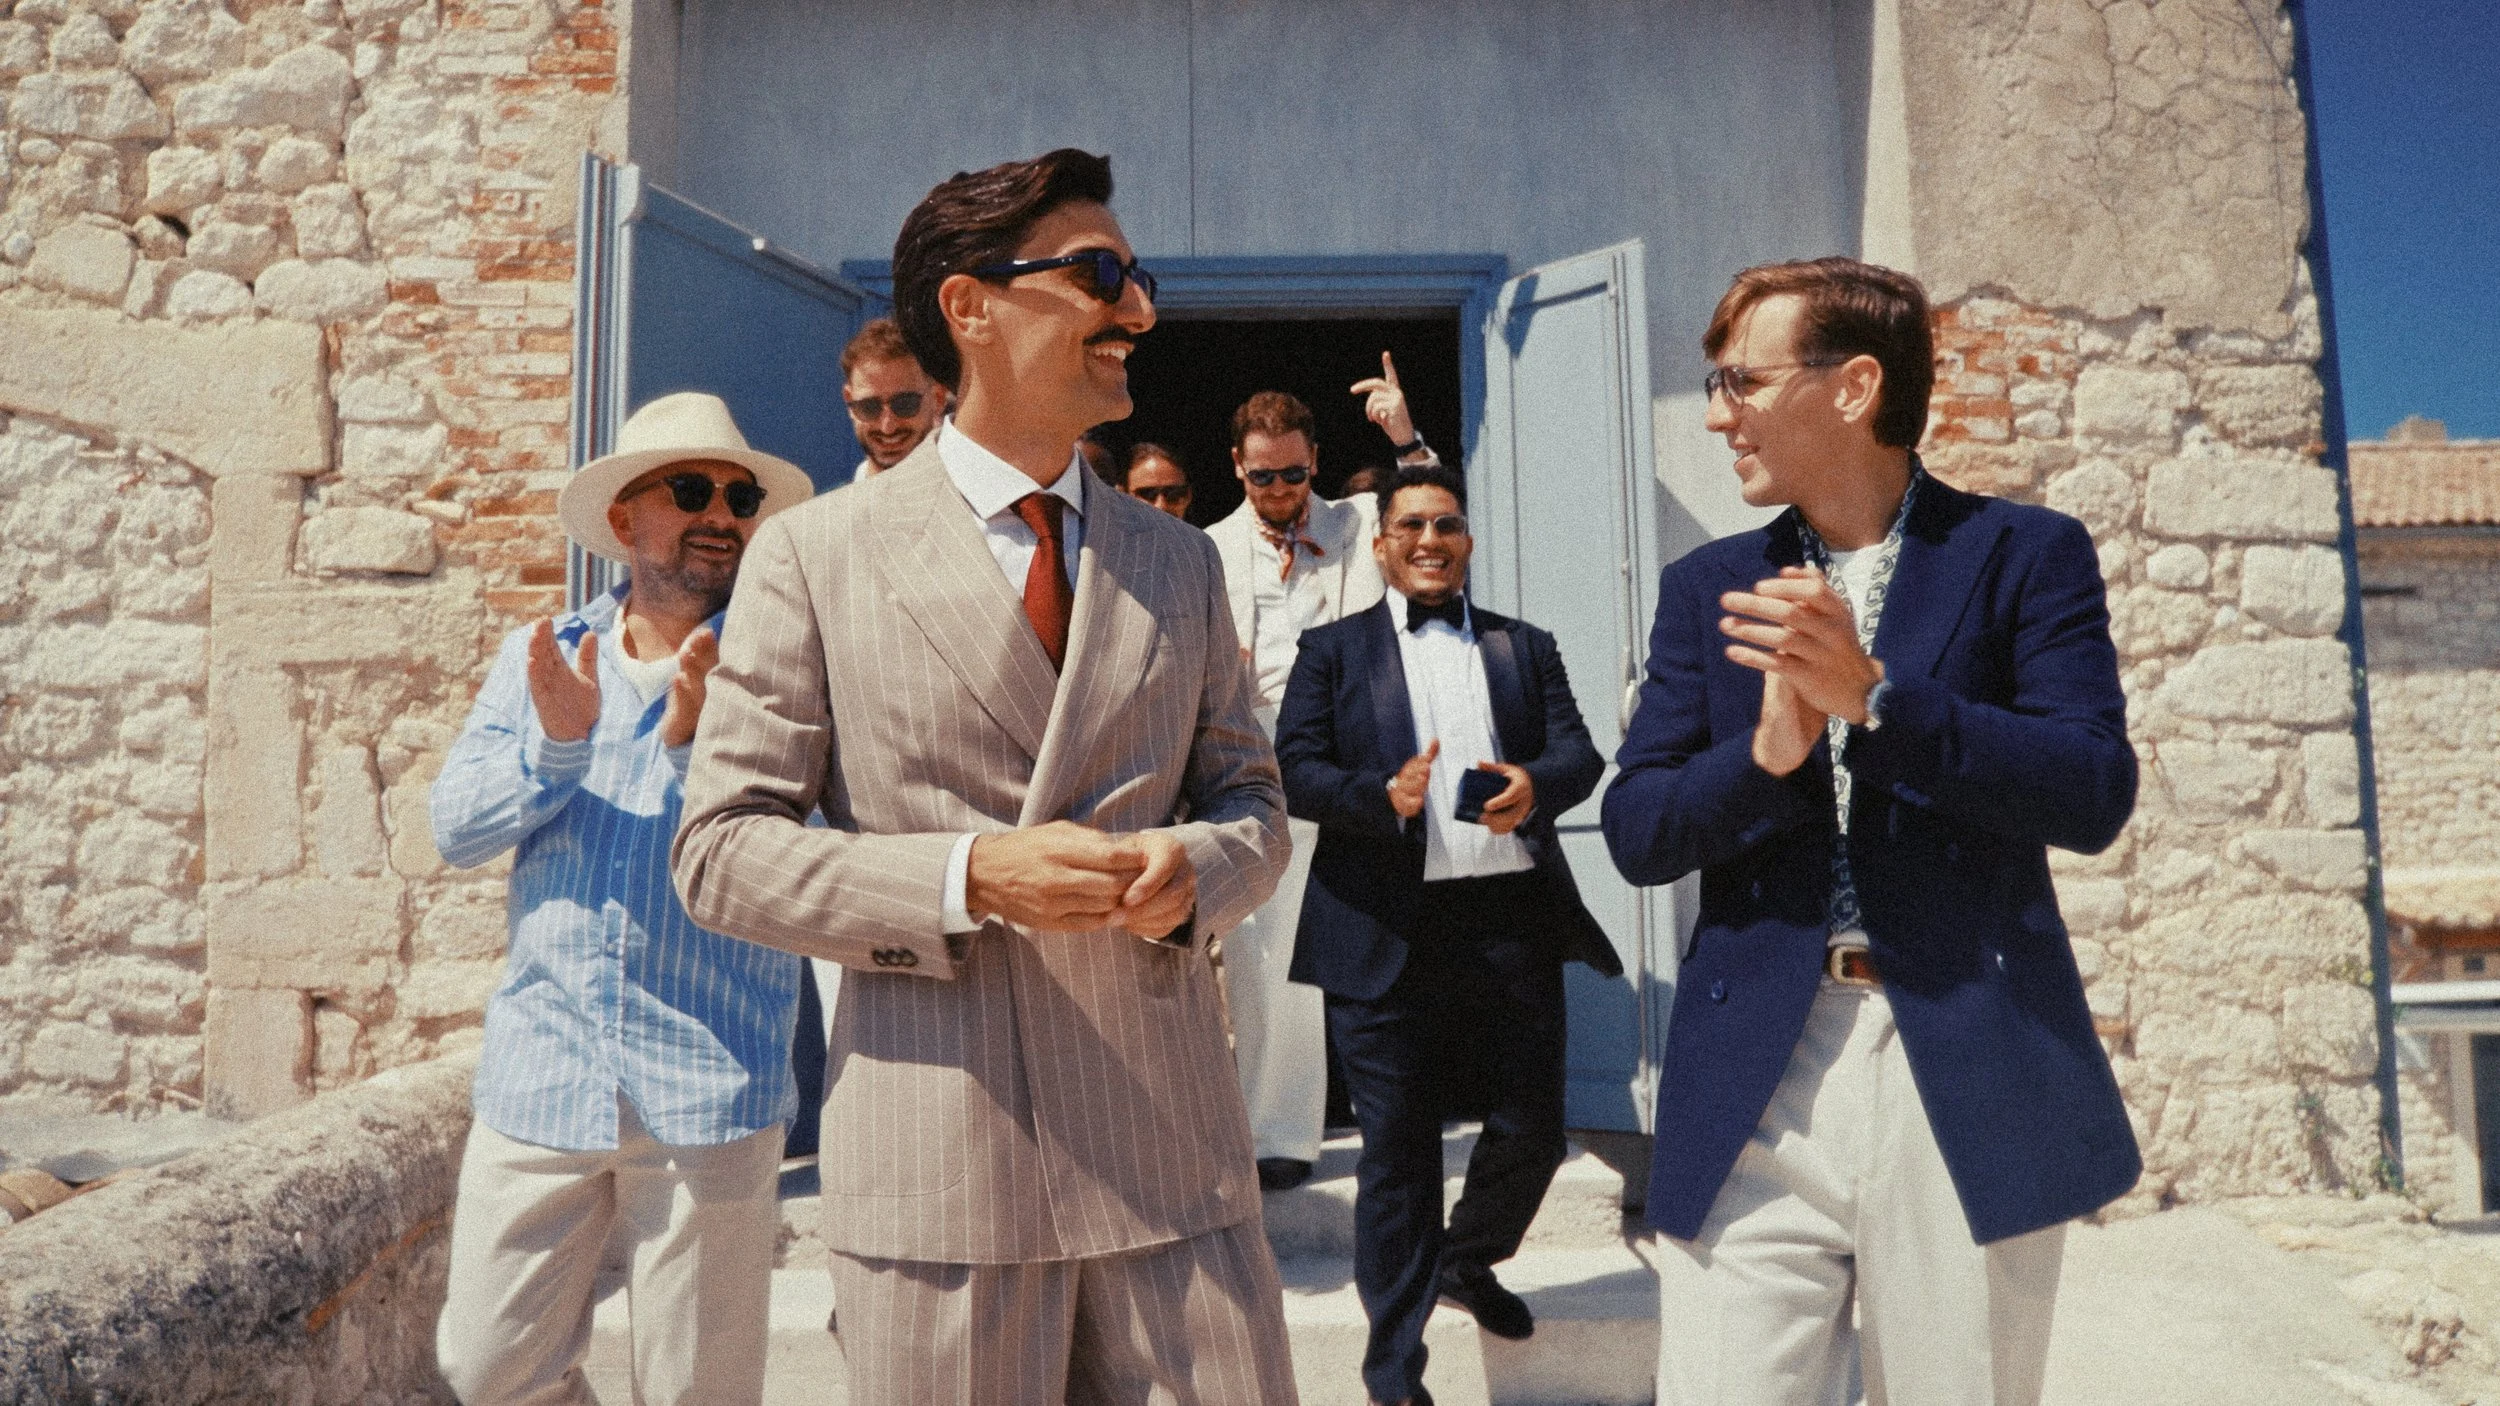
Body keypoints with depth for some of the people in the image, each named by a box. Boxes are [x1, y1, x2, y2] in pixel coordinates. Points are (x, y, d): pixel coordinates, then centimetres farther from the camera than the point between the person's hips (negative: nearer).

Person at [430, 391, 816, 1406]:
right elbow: (454, 829, 1)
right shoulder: (541, 657, 9)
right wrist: (554, 748, -16)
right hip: (539, 1080, 3)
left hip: (707, 1094, -3)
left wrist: (697, 746, -26)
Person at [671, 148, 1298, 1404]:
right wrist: (966, 876, -17)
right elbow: (721, 850, -3)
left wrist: (1195, 866, -9)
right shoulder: (817, 556, -1)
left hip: (1169, 1139, 4)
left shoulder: (1179, 562, 11)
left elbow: (1250, 795, 15)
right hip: (935, 1152, -3)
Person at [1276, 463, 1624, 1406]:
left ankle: (1468, 1263, 42)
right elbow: (1295, 770, -3)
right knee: (1398, 1147, 4)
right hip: (1386, 931, -3)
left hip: (1514, 919, 3)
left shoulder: (1526, 646, 17)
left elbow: (1579, 749, 4)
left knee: (1532, 1128, 11)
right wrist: (1383, 794, -21)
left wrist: (1535, 785, -18)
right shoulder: (1332, 650, 9)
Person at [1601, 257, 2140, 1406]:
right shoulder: (1706, 588, 10)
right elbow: (1635, 834, 3)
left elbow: (2095, 795, -9)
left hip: (1971, 1087, -1)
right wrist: (1766, 750, -16)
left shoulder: (2026, 555, 3)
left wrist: (1873, 692, -20)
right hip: (1754, 1088, 2)